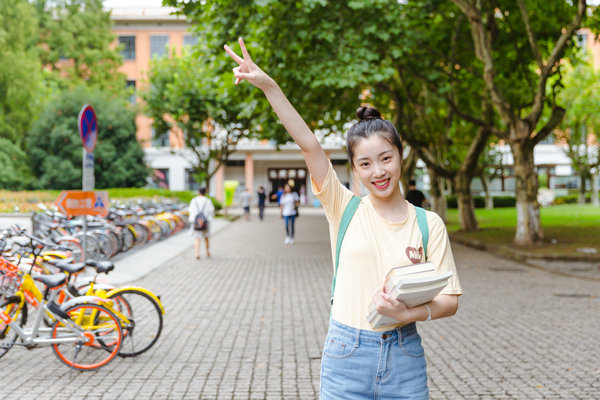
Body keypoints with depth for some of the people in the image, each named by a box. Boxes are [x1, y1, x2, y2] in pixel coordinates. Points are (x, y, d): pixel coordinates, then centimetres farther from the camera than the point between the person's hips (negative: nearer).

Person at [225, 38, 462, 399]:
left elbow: (450, 299, 2)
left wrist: (411, 313, -18)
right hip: (346, 358, 0)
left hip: (403, 359, 1)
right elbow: (309, 145, -8)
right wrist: (268, 85, -15)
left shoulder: (428, 223, 1)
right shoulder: (344, 208, 1)